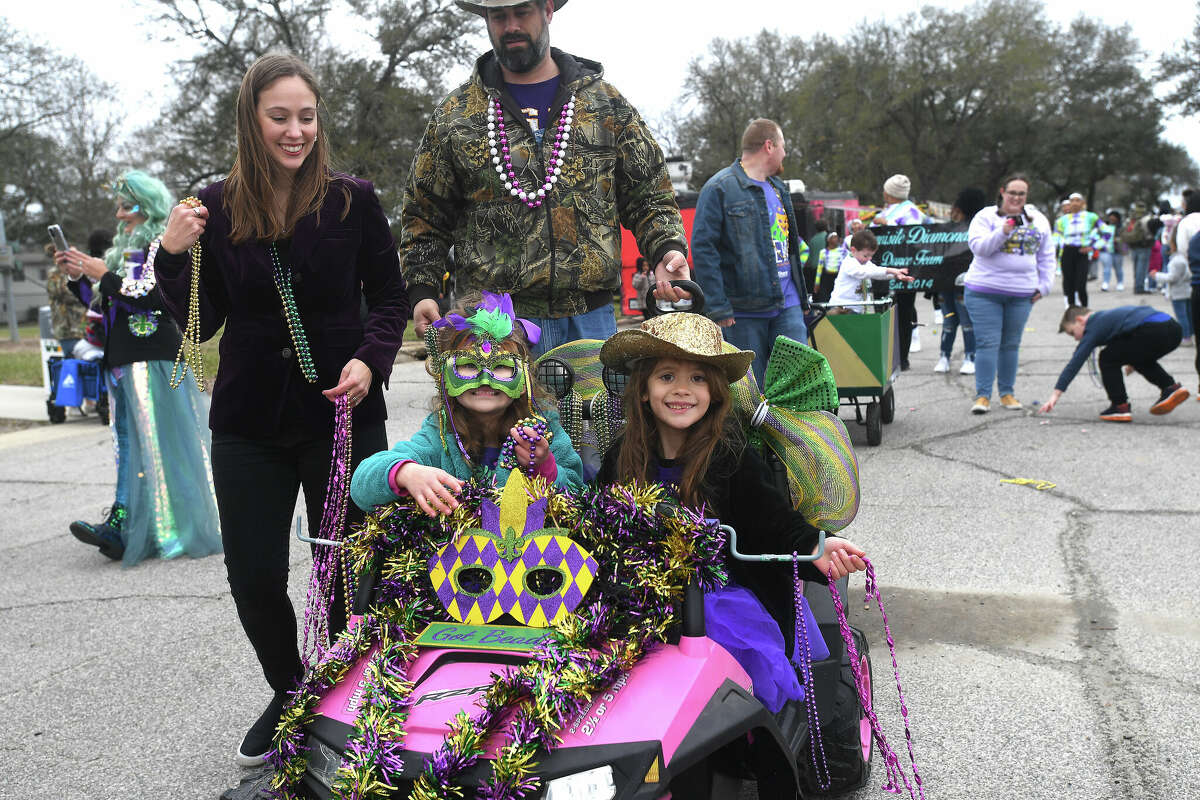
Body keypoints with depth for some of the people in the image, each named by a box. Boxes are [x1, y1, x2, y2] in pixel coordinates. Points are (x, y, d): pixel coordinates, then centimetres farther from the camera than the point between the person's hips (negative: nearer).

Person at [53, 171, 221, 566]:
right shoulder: (127, 249, 23)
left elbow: (155, 296, -17)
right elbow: (103, 305, 26)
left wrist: (104, 275, -12)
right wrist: (79, 277, 10)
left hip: (152, 359, -9)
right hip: (122, 362, 9)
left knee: (145, 442, -13)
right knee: (129, 442, 4)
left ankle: (121, 527, -20)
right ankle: (125, 533, 4)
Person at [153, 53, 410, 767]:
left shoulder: (352, 200, -4)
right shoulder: (215, 209, 1)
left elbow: (391, 298, 3)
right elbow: (201, 323, 4)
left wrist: (370, 359, -14)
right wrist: (175, 254, -11)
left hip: (343, 414, -2)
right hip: (250, 421, 2)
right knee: (254, 577, 6)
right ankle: (290, 698, 33)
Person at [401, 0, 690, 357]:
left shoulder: (606, 104, 11)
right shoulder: (454, 115, 10)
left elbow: (650, 197, 13)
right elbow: (424, 213, 14)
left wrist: (667, 250, -7)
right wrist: (422, 291, 0)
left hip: (591, 322, 1)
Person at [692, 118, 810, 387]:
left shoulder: (778, 187, 18)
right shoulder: (720, 188, -7)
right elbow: (702, 247, -13)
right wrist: (717, 307, -17)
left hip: (787, 306, 6)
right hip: (744, 313, -6)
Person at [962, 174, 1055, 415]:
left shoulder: (1038, 220, 12)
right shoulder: (985, 216, 1)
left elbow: (1046, 256, 16)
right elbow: (977, 246, -12)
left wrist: (1044, 285, 8)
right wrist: (1002, 233, -24)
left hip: (1021, 294, 3)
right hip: (984, 291, -3)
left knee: (1011, 344, 10)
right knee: (987, 343, -7)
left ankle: (1007, 393, 19)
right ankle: (982, 395, -4)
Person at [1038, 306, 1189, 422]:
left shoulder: (1094, 326, 5)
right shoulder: (1107, 317, 30)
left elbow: (1075, 362, -1)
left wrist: (1055, 394, -4)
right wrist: (1132, 357, 32)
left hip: (1153, 331, -9)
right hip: (1174, 330, 9)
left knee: (1108, 359, 5)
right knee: (1139, 359, 34)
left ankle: (1120, 407, 4)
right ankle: (1171, 387, 21)